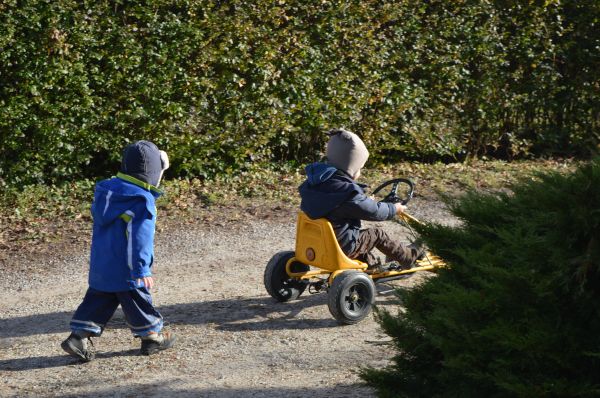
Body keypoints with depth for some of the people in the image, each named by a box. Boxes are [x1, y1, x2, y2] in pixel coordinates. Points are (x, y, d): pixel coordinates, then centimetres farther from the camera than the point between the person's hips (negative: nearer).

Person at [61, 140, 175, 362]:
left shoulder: (107, 191, 7)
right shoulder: (141, 201, -19)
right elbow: (138, 239, -24)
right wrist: (142, 270, -23)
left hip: (100, 266, 7)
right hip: (126, 269, -7)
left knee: (98, 300, 12)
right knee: (139, 300, 8)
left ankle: (79, 335, 4)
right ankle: (152, 336, 22)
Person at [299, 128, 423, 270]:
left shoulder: (316, 182, -4)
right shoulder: (348, 193, -28)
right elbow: (374, 211, -16)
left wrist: (366, 200, 25)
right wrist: (394, 209, 3)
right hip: (342, 247, -7)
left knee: (359, 236, 32)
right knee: (377, 234, 11)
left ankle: (373, 265, 45)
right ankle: (407, 256, 28)